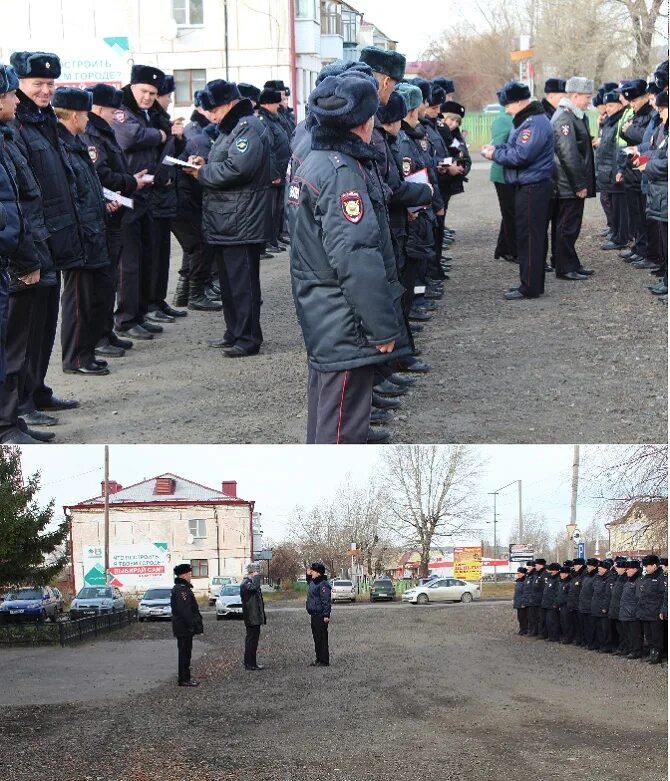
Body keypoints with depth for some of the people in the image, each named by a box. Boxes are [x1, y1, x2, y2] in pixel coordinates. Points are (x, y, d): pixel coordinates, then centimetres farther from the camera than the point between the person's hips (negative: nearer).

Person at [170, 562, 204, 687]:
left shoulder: (182, 588, 16)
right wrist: (192, 625, -23)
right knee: (185, 652, -5)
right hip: (184, 628, -11)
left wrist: (195, 623, 21)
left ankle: (184, 677, 23)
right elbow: (184, 610, -25)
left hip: (184, 627, 11)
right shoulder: (181, 590, -19)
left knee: (185, 652, 16)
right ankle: (184, 679, -2)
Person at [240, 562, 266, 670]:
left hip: (255, 617, 11)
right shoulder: (246, 583, -16)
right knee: (252, 640, -7)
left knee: (252, 640, 15)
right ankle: (251, 664, -4)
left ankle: (250, 663, 22)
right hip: (252, 618, -11)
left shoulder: (251, 581, 17)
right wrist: (256, 576, -23)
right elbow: (254, 587, -41)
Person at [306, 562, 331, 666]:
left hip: (320, 616, -10)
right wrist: (308, 574, 20)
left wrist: (326, 615, -24)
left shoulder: (323, 584, -17)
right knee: (316, 638, 14)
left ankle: (324, 661, -3)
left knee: (322, 638, -6)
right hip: (314, 615, 10)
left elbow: (326, 601, -20)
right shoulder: (312, 582, 13)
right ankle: (318, 659, 20)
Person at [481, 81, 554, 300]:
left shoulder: (535, 123, -19)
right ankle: (533, 284, 21)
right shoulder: (526, 120, 16)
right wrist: (496, 149, 5)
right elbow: (515, 147, 22)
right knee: (534, 237, 14)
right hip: (530, 186, 11)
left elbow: (520, 156, -24)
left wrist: (495, 155, -11)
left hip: (533, 189, -11)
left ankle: (530, 287, -2)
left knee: (529, 238, -6)